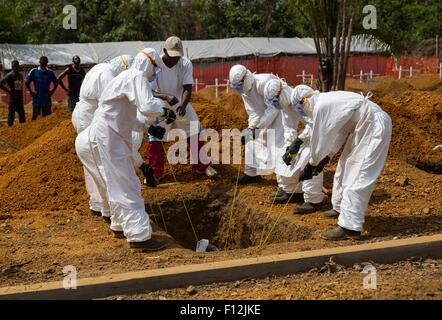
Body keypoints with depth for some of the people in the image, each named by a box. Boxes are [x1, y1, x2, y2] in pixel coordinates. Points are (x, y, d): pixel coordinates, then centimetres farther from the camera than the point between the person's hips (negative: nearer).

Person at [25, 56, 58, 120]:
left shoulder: (50, 72, 4)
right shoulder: (34, 71, 1)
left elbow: (56, 83, 15)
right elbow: (27, 82, 5)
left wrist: (52, 92, 4)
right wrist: (31, 92, 0)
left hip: (47, 99, 1)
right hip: (37, 99, -1)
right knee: (35, 116, 3)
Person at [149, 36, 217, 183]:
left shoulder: (186, 64, -19)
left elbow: (187, 88, -24)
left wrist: (183, 105, -44)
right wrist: (166, 97, -48)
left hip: (181, 104, 2)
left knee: (196, 131, 3)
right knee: (154, 138, -7)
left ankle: (203, 165, 22)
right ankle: (155, 172, 10)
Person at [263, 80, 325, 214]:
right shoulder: (285, 105, 0)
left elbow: (314, 124, -32)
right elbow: (289, 129, 4)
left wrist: (298, 141, -32)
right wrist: (289, 147, -10)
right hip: (308, 131, 10)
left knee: (309, 160, -22)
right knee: (284, 156, 9)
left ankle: (314, 201, -12)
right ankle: (290, 191, 22)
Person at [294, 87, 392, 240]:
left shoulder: (321, 106, -17)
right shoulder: (328, 101, 12)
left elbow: (319, 138, -11)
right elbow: (339, 133, 19)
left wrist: (311, 165, 1)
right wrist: (326, 158, 21)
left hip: (374, 128, -10)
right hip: (363, 128, 11)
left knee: (357, 177, -10)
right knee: (345, 167, 20)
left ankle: (350, 227, -8)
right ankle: (341, 208, 37)